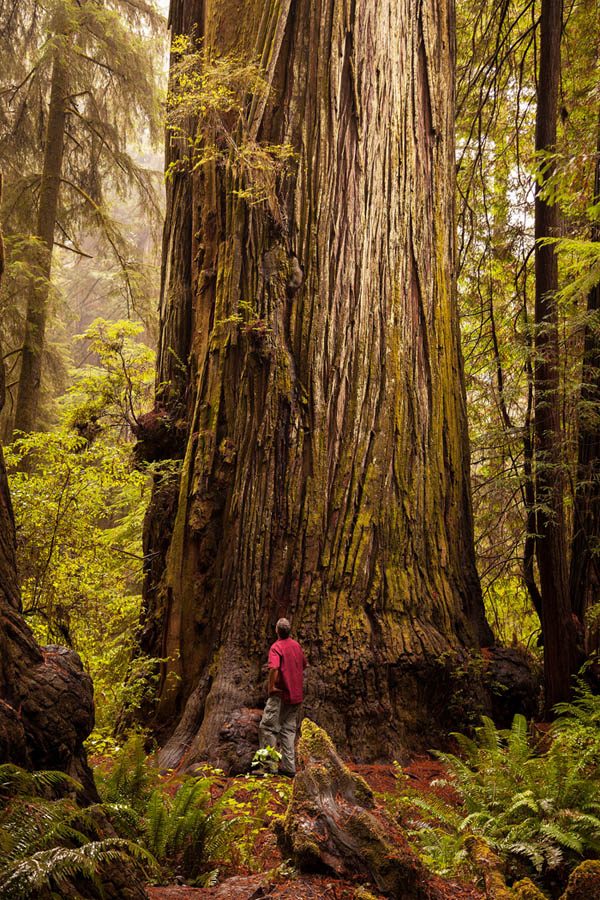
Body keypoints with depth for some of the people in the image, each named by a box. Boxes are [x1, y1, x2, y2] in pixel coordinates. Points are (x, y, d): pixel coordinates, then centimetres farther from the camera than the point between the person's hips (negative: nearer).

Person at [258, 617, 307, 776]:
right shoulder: (296, 645, 10)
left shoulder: (276, 647, -13)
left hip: (281, 695, -7)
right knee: (288, 730, 11)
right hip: (297, 695, 7)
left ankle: (270, 765, -4)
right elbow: (304, 665, 24)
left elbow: (274, 668, -29)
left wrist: (271, 687, -17)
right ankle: (288, 767, 10)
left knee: (267, 727, -1)